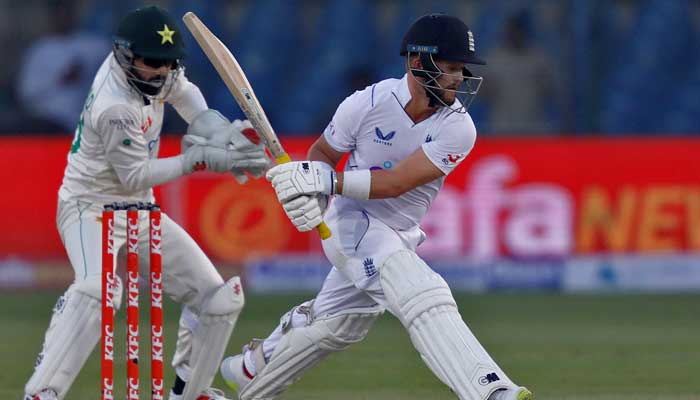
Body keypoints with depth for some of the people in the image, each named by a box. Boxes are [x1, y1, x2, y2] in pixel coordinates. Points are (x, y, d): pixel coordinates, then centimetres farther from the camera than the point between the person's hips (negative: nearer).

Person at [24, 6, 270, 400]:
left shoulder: (143, 64, -6)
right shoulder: (116, 108, -29)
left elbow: (182, 90, 14)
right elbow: (135, 176, -23)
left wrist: (211, 125, -6)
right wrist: (201, 159, -25)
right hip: (91, 207, -9)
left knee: (219, 298, 7)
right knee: (99, 287, -39)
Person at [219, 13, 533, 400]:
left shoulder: (458, 129, -16)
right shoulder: (367, 104, -17)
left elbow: (395, 183, -24)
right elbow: (322, 153, 1)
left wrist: (324, 180, -30)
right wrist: (311, 193, -19)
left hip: (402, 234, 5)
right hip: (352, 222, -5)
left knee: (337, 325, 20)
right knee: (425, 296, -26)